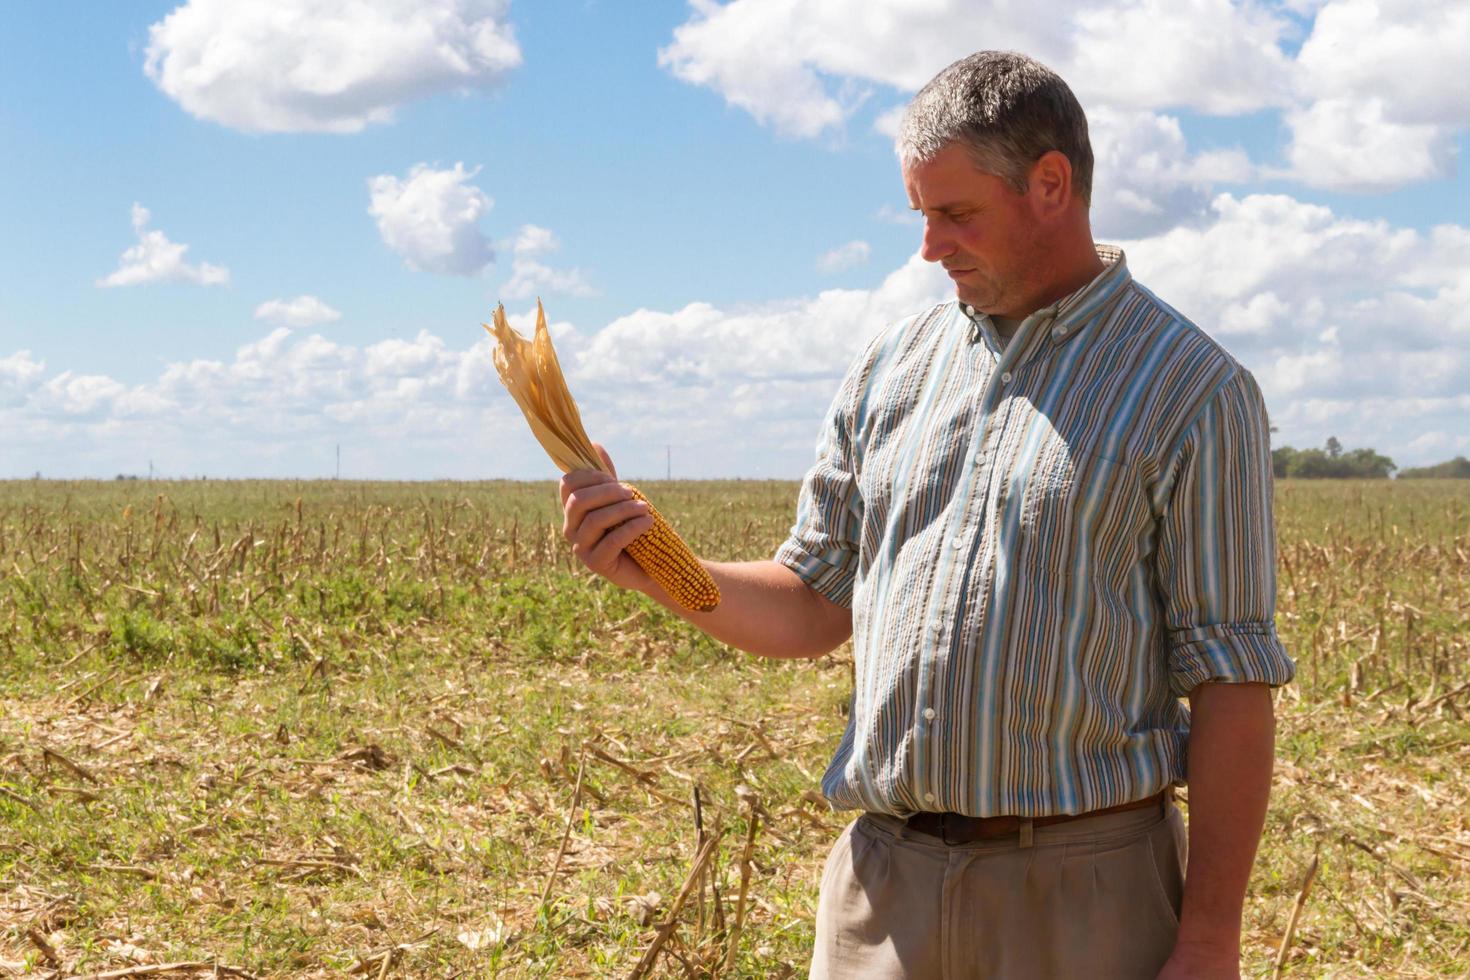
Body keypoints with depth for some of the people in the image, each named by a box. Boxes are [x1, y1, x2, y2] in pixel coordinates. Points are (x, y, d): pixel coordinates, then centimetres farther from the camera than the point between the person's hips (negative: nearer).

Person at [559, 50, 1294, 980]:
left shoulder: (1192, 390, -4)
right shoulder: (894, 363, 11)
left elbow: (1231, 682, -7)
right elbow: (813, 608, 15)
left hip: (1084, 898, -4)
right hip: (886, 879, 4)